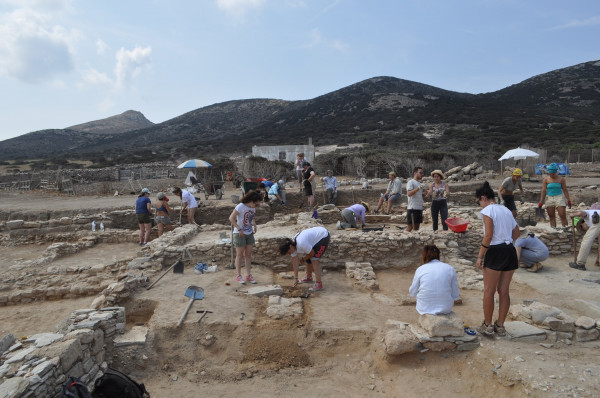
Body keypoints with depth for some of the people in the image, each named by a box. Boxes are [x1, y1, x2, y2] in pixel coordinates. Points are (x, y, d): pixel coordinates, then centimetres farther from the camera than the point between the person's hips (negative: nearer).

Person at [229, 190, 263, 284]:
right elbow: (231, 218, -20)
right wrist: (239, 229, -22)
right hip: (239, 234, -6)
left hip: (249, 234, 6)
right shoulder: (240, 206, -19)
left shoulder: (253, 208, 2)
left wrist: (254, 225, -3)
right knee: (240, 255, 4)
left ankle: (248, 275, 19)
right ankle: (239, 276, 16)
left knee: (248, 254, 10)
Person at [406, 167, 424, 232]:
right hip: (413, 208, -8)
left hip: (419, 208, 8)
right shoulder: (410, 182, -6)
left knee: (417, 226, 9)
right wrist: (418, 188, -24)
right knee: (410, 226, -7)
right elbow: (409, 194, -19)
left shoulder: (419, 183, 20)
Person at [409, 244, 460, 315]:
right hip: (446, 309, 1)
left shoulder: (420, 269, -5)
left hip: (425, 309, -1)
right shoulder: (450, 269, -3)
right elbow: (455, 295, -2)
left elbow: (413, 293, 2)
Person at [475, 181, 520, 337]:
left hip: (495, 252, -7)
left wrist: (480, 256, -12)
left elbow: (488, 236, -18)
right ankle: (500, 326, 20)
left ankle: (488, 325, 15)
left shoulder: (487, 210, -9)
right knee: (504, 291, 12)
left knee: (489, 291, 5)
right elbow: (516, 234, 15)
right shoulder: (506, 210, 13)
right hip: (510, 251, 7)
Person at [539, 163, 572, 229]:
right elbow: (543, 190, 1)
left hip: (559, 197, -1)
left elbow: (565, 190, 5)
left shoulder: (561, 179, 1)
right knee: (551, 216, 4)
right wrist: (541, 202, -3)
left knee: (562, 215, -8)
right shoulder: (546, 179, 1)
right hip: (549, 198, 1)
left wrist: (568, 200, 2)